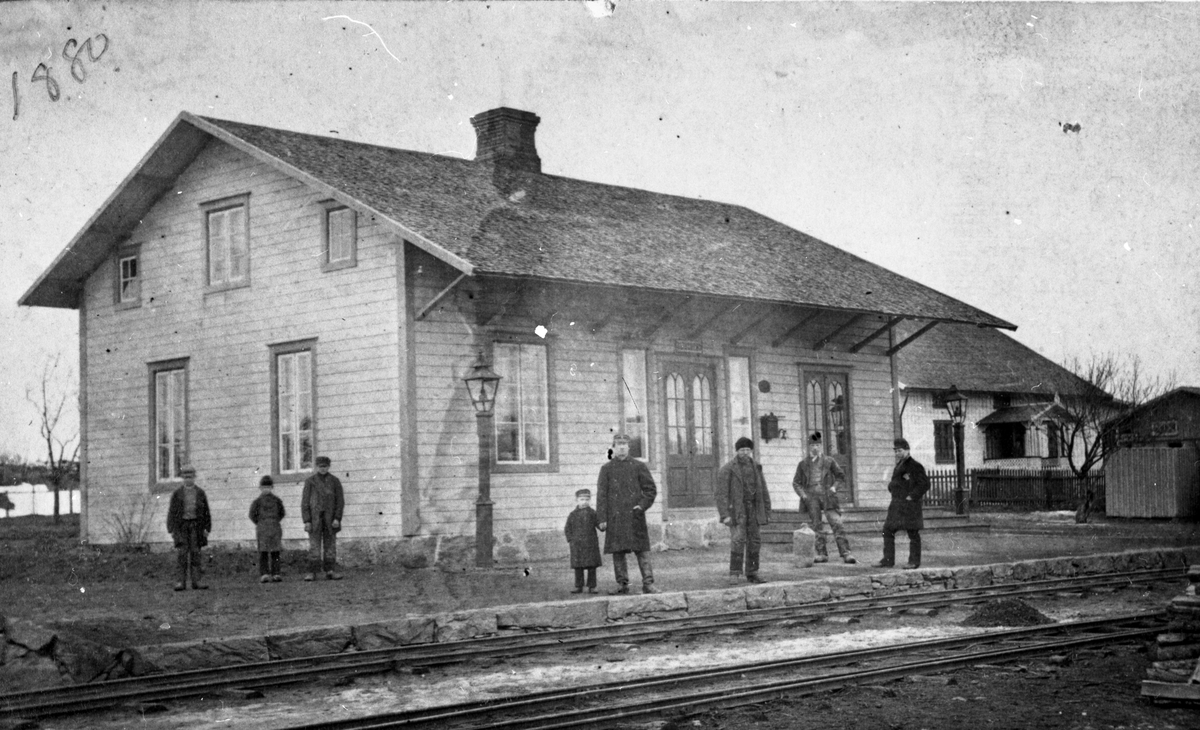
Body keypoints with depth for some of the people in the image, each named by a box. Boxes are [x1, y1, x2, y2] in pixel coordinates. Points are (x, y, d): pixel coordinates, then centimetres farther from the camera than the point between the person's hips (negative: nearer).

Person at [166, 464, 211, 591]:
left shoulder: (200, 493, 8)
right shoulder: (177, 494, 4)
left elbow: (206, 512, 8)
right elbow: (172, 512, 3)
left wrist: (207, 528, 1)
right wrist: (171, 530, -4)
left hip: (196, 525, 1)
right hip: (181, 526, -1)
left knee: (195, 554, 0)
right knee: (182, 553, -8)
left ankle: (196, 581, 1)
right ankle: (181, 581, -9)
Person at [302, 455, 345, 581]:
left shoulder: (335, 481, 3)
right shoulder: (310, 481, 0)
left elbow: (340, 501, 0)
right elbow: (305, 502, -2)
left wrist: (337, 519, -11)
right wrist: (306, 521, -10)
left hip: (330, 518, 1)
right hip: (314, 518, -1)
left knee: (330, 545, 1)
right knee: (314, 546, -4)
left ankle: (330, 571, 4)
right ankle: (312, 572, -4)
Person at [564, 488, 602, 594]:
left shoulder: (592, 513, 5)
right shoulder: (573, 514, 5)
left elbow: (599, 524, 2)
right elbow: (568, 529, 10)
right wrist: (570, 540, -1)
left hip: (591, 544, 0)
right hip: (577, 545, 0)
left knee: (592, 567, 1)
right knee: (578, 567, 4)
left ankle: (592, 587, 7)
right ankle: (579, 587, 12)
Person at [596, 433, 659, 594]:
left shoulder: (638, 466, 7)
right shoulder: (606, 469, 7)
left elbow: (651, 490, 9)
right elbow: (601, 495, 4)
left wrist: (642, 506, -7)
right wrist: (602, 519, -3)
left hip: (635, 517, -1)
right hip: (615, 518, 1)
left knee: (642, 551, -4)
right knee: (617, 552, 2)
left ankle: (648, 583, -3)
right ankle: (622, 584, 10)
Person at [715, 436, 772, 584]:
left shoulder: (755, 468, 10)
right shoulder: (727, 469, -7)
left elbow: (763, 490, 14)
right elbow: (721, 493, -10)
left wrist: (766, 510, 7)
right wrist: (724, 515, -17)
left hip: (752, 509, 6)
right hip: (735, 509, -6)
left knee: (754, 541, 6)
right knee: (738, 539, -18)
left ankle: (752, 573, 13)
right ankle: (734, 572, -16)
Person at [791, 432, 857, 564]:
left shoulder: (829, 461, 10)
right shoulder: (803, 464, 13)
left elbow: (841, 476, 14)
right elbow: (796, 482, 15)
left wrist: (834, 486, -3)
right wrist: (802, 494, -2)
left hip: (827, 495, -2)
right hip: (811, 497, 2)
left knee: (837, 524, -12)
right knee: (815, 526, 1)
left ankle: (846, 554, -15)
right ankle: (822, 554, 8)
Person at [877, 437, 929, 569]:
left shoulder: (915, 466, -9)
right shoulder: (899, 465, 17)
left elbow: (924, 484, -14)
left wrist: (911, 496, -15)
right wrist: (891, 486, 7)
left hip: (909, 504, -9)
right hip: (897, 505, 9)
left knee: (913, 533, -2)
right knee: (888, 530, 5)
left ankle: (914, 561, 5)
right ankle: (888, 560, 10)